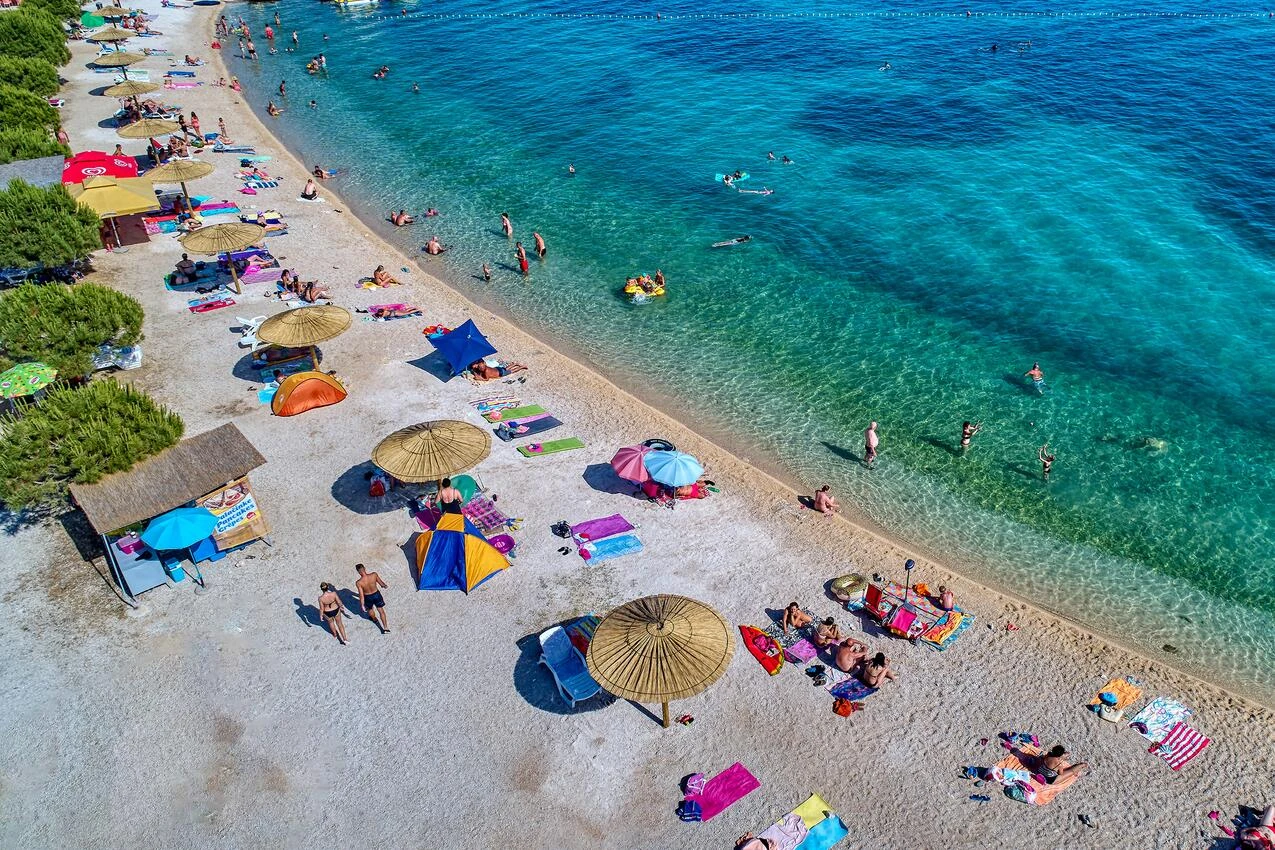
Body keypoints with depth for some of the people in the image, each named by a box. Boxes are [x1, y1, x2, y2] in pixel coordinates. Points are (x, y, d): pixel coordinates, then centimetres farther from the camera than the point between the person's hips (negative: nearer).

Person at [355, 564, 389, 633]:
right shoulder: (374, 575, -26)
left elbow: (361, 595, -23)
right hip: (376, 594, 1)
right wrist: (385, 585, 16)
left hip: (368, 597, -1)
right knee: (381, 610, 21)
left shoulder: (359, 583, -31)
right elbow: (381, 583, -8)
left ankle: (374, 619, 61)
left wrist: (362, 605, -10)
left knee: (370, 609, 33)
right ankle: (385, 627, 24)